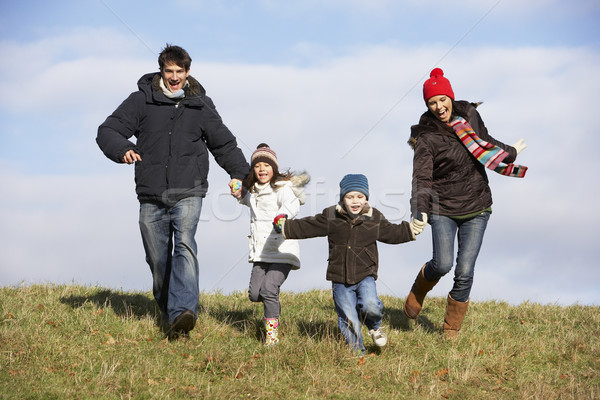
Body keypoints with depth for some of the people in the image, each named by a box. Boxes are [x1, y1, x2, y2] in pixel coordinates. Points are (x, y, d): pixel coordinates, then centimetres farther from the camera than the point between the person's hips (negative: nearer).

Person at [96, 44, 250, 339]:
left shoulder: (200, 105, 11)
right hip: (151, 197, 1)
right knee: (158, 260, 4)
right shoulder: (141, 101, 5)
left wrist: (240, 174, 5)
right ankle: (167, 313, 23)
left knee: (185, 245, -23)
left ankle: (183, 312, -36)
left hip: (188, 193, -1)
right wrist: (122, 149, -18)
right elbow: (107, 131, 4)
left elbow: (224, 143, 20)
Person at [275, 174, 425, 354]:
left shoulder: (374, 219, -2)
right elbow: (306, 227, 3)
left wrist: (412, 229, -1)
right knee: (349, 321, 0)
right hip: (340, 280, 0)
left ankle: (375, 326, 10)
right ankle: (358, 352, 20)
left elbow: (392, 233, 10)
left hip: (365, 275, 0)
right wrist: (285, 226, -4)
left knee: (370, 305, -25)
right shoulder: (331, 217, -4)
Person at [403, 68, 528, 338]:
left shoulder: (469, 115, 2)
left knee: (465, 272, -5)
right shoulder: (427, 136, -11)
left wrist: (510, 153, 34)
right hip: (443, 209, -3)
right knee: (442, 264, -19)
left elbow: (485, 143, 23)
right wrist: (419, 214, -33)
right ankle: (419, 291, 17)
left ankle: (451, 329, 13)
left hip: (476, 208, 3)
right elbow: (422, 179, -19)